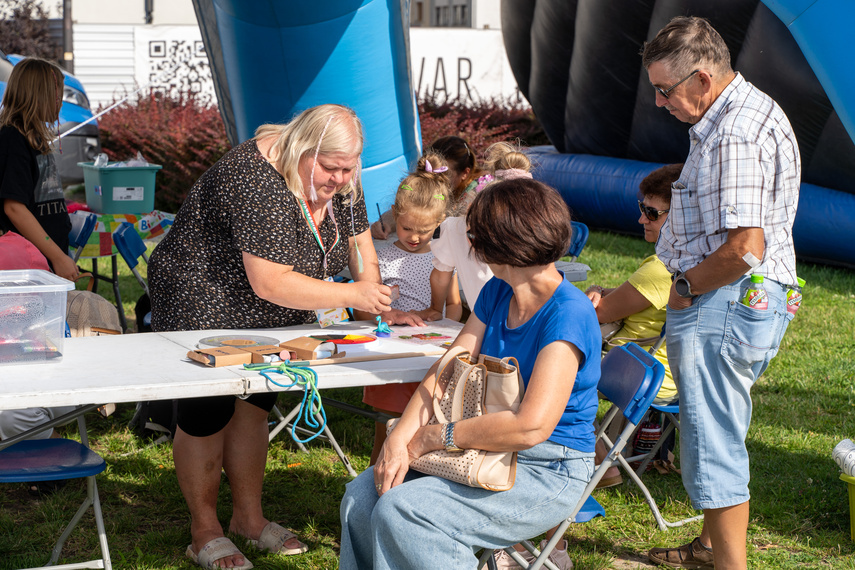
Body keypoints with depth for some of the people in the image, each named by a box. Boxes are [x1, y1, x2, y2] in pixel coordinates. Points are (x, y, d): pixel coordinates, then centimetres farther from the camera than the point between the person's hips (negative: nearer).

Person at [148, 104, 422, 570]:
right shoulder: (257, 182, -34)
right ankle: (204, 531, 14)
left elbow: (359, 245, 3)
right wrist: (353, 294, -33)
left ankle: (248, 516, 29)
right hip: (204, 308, -8)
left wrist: (376, 312, -8)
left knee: (254, 405, 15)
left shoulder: (337, 181, -8)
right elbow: (270, 283, -36)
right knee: (207, 413, 0)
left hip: (269, 320, 8)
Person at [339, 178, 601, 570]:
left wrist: (429, 438, -20)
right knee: (362, 496, -7)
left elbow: (532, 426, -30)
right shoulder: (497, 293, 7)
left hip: (547, 474, -8)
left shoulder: (568, 315, -21)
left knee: (400, 511, -24)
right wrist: (400, 439, -13)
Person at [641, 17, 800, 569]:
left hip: (724, 302, -11)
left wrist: (685, 287, -13)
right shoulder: (751, 112, 15)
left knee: (711, 443, -5)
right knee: (719, 434, 22)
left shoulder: (736, 134, -21)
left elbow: (742, 247, -28)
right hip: (751, 300, 11)